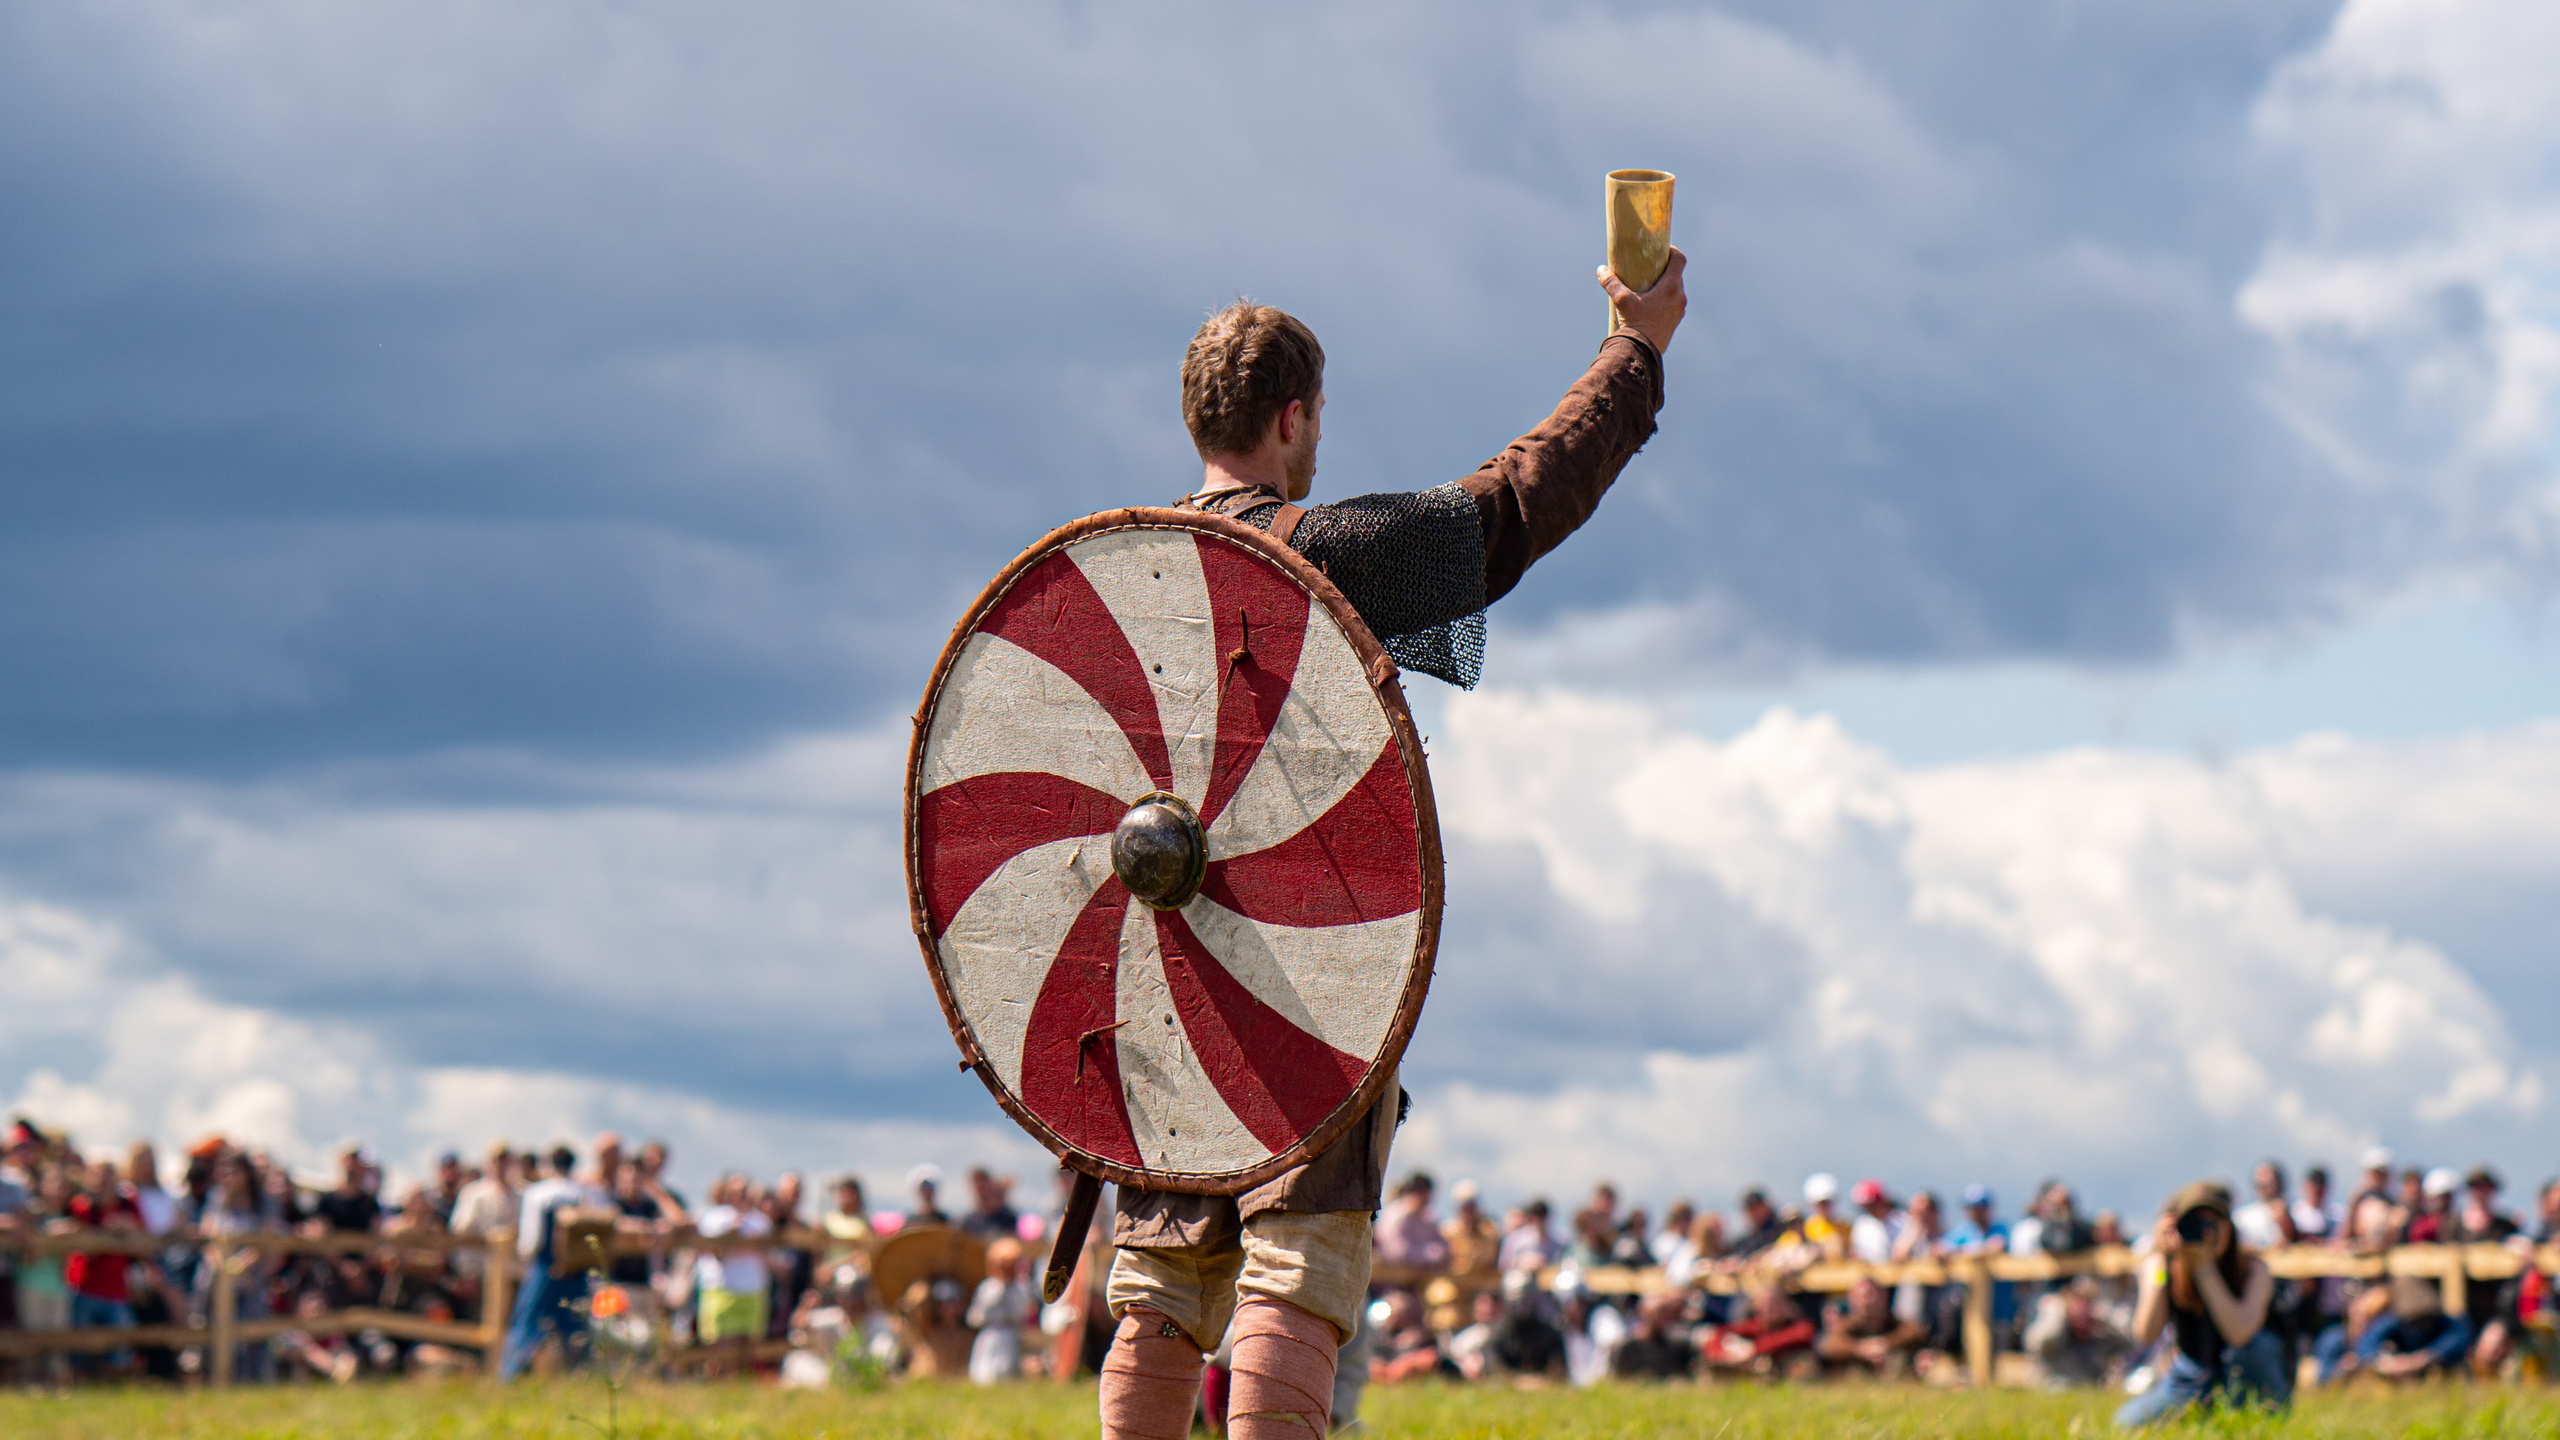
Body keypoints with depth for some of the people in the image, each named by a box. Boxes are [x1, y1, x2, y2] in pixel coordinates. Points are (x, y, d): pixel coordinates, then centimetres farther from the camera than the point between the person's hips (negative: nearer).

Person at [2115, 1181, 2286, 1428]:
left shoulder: (2253, 1269, -19)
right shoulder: (2159, 1266, -12)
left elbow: (2239, 1333, -38)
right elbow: (2145, 1335, -26)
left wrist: (2204, 1267, -37)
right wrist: (2162, 1265, -33)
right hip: (2190, 1378, 2)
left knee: (2250, 1346, -35)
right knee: (2128, 1422, -21)